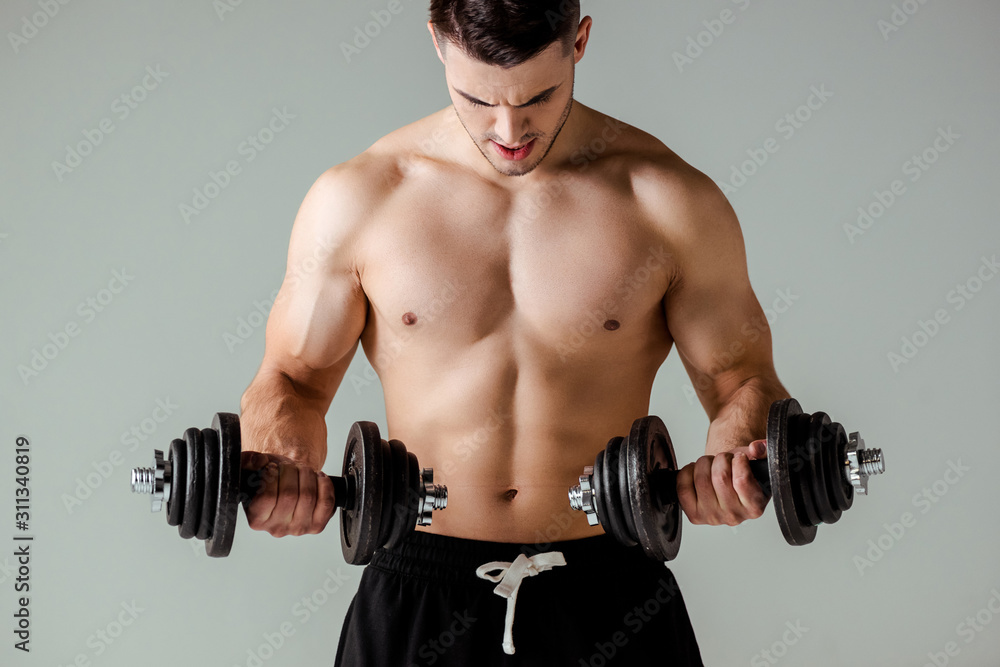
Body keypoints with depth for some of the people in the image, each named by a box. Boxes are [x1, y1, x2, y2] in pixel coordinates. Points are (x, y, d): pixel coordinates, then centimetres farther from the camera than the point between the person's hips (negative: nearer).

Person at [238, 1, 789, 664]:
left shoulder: (669, 201, -7)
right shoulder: (357, 199, -5)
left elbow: (740, 377, 1)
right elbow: (294, 375, 4)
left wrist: (737, 455, -21)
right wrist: (280, 469, -17)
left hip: (611, 600, 0)